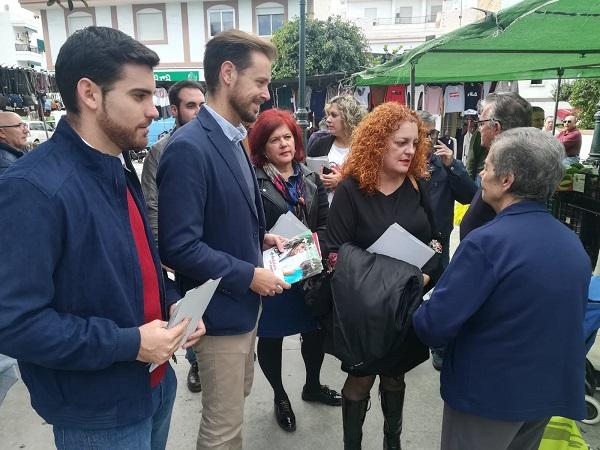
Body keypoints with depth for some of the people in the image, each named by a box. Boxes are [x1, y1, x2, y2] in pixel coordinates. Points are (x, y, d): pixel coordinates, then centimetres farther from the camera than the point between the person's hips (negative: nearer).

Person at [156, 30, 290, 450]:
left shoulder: (232, 140, 8)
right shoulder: (189, 148, -23)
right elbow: (179, 247, -26)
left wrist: (260, 238, 3)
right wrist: (249, 276, -20)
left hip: (244, 300, 9)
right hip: (221, 308, -9)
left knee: (236, 399, 27)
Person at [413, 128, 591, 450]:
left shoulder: (487, 241, -26)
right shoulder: (574, 243, -1)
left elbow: (435, 325, -25)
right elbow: (568, 321, 10)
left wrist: (418, 312, -3)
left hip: (489, 392, -6)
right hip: (552, 390, 7)